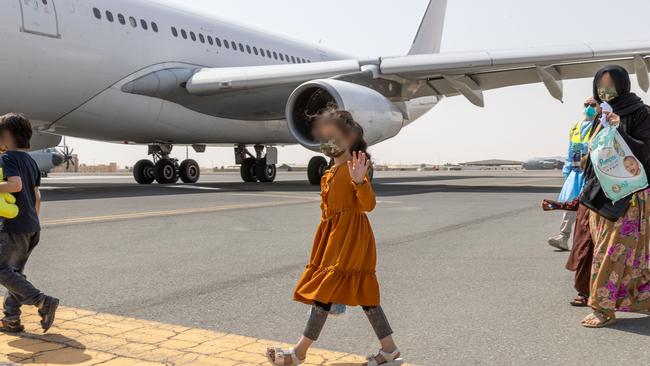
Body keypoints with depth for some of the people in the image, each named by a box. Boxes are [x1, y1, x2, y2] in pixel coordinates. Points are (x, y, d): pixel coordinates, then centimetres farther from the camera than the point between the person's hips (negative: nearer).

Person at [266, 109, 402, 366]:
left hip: (349, 237, -10)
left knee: (326, 288, -6)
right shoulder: (333, 170, 15)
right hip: (333, 234, 10)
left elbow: (368, 204, -21)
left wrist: (360, 181, -38)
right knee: (362, 292, 10)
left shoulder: (355, 166, -12)